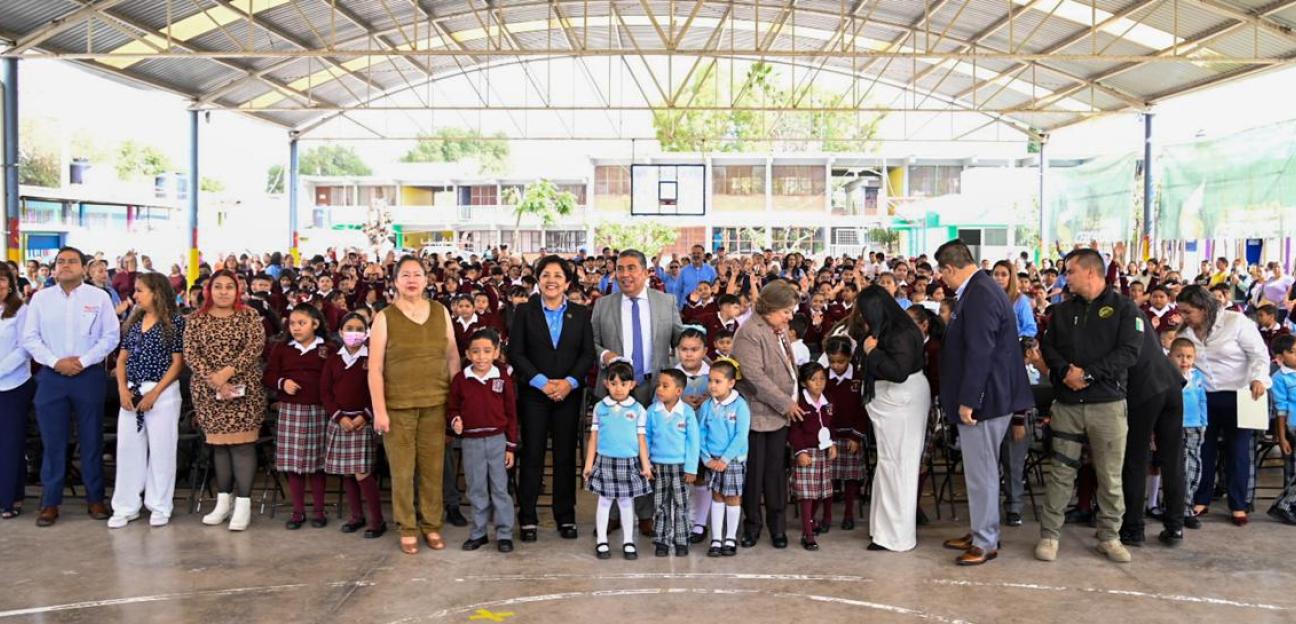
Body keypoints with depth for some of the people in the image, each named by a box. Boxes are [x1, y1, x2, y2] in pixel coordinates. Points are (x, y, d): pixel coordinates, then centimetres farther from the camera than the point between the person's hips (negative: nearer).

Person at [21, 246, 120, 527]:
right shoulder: (40, 298, 6)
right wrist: (55, 362, -10)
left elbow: (111, 336, -3)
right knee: (52, 441, 4)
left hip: (89, 375, -1)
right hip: (51, 376, 1)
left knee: (91, 440, 5)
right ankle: (50, 502, 13)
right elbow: (30, 338, 3)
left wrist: (84, 361, -12)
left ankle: (95, 499, 15)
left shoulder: (99, 297, 1)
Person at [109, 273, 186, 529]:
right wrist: (122, 388, -4)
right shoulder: (133, 321, 11)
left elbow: (177, 362, -7)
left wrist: (155, 393, -14)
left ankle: (160, 507, 12)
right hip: (132, 392, 5)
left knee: (161, 449, 1)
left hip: (163, 392, -5)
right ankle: (126, 507, 16)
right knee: (128, 448, 7)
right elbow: (122, 358, 12)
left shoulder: (175, 321, -5)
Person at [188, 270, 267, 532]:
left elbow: (256, 346, -10)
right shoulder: (196, 319, 7)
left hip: (244, 389, -2)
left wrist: (228, 371, -20)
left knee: (242, 443, -6)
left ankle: (243, 504, -3)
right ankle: (223, 501, 17)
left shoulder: (249, 316, 3)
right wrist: (213, 379, -14)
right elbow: (190, 354, -1)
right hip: (208, 391, 2)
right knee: (218, 443, 7)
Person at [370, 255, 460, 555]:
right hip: (397, 406, -2)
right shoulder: (384, 317, -2)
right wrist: (379, 410, -9)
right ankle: (407, 529, 19)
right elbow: (375, 368, -4)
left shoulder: (441, 312, 6)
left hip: (435, 404, 2)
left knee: (433, 469, 7)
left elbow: (453, 356, 10)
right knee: (402, 471, 5)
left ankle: (431, 525, 22)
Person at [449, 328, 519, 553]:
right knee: (476, 490, 11)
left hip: (497, 441, -1)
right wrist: (455, 421, -14)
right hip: (471, 442, 1)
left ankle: (504, 534, 13)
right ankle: (478, 533, 22)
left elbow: (511, 415, 0)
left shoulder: (503, 380, -4)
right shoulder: (460, 380, -2)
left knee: (500, 489, 5)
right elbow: (452, 408, 9)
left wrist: (511, 446, 0)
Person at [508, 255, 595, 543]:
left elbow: (588, 354, 3)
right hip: (533, 394, -1)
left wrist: (570, 382, -11)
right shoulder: (524, 311, 3)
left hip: (569, 394, 1)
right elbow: (515, 353, -3)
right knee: (532, 456, 1)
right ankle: (528, 519, 10)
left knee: (566, 456, 5)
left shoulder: (580, 313, 7)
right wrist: (541, 382, -12)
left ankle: (566, 517, 16)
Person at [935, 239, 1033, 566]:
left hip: (984, 398, -10)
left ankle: (986, 542, 9)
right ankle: (981, 532, 28)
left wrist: (967, 401, -22)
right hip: (983, 395, 10)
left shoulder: (980, 296, -20)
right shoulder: (979, 290, 12)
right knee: (980, 469, 17)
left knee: (981, 471, -1)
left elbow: (979, 353, -24)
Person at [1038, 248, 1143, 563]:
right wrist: (1065, 370, -13)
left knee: (1110, 476, 5)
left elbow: (1129, 352, -11)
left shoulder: (1124, 308, -1)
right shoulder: (1063, 310, 13)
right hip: (1067, 404, 3)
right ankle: (1049, 535, 10)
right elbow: (1047, 345, 6)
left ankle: (1109, 537, 18)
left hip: (1108, 404, -3)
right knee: (1061, 473, 4)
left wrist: (1087, 374, -17)